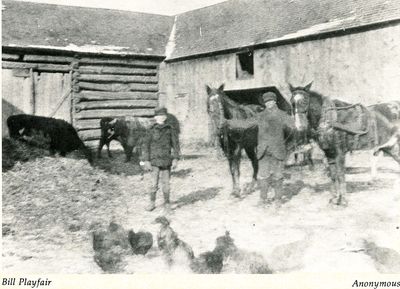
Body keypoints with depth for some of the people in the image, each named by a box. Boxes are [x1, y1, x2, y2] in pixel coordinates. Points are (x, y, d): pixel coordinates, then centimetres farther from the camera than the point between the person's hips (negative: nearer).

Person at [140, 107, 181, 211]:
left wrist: (175, 158, -5)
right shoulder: (151, 130, -4)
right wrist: (146, 161, -8)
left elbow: (175, 144, 2)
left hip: (166, 161, 1)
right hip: (155, 160, -1)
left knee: (165, 183, 4)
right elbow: (145, 145, -3)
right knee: (154, 183, -1)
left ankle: (167, 203, 19)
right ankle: (152, 203, 16)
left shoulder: (170, 129, -2)